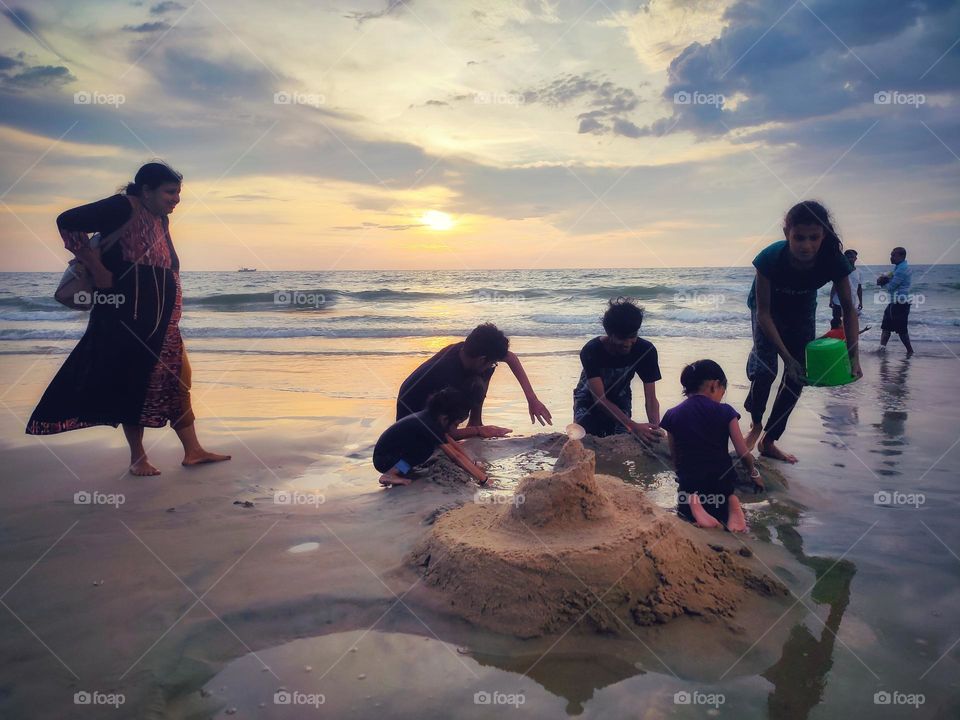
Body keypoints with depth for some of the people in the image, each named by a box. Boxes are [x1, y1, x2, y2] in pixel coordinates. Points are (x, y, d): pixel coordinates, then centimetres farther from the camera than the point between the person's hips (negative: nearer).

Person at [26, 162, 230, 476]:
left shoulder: (161, 218, 12)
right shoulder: (123, 208, -12)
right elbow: (68, 223, -19)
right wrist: (98, 270, -17)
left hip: (162, 318, 8)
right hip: (127, 315, -8)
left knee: (175, 379, 8)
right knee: (134, 382, 1)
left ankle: (192, 450, 14)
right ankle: (137, 457, 13)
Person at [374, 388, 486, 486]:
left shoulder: (431, 417, -1)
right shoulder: (428, 424, -26)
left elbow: (453, 444, 7)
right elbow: (455, 456, -26)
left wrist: (474, 464, 2)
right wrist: (482, 478, -23)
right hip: (383, 460, -9)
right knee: (429, 447, -22)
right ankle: (391, 474, -16)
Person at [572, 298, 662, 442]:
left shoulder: (646, 350, -25)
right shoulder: (591, 351, -33)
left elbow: (650, 398, -24)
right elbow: (599, 398, -36)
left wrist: (656, 429, -44)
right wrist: (633, 426, -49)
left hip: (619, 402, 2)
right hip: (589, 401, -2)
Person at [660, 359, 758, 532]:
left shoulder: (672, 415, 0)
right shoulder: (725, 411, -4)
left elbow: (675, 458, 4)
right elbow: (744, 453, -1)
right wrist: (754, 473, 17)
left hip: (689, 482, 0)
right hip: (722, 480, 0)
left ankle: (693, 503, -6)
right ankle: (731, 501, -4)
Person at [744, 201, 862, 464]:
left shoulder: (833, 260, -31)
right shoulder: (771, 258, -37)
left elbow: (849, 309, -18)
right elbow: (764, 312, -29)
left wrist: (854, 357, -28)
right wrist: (787, 357, -34)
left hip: (802, 310, 3)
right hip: (768, 307, -3)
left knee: (797, 377, 0)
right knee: (765, 369, -18)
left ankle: (768, 442, 16)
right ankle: (756, 425, 12)